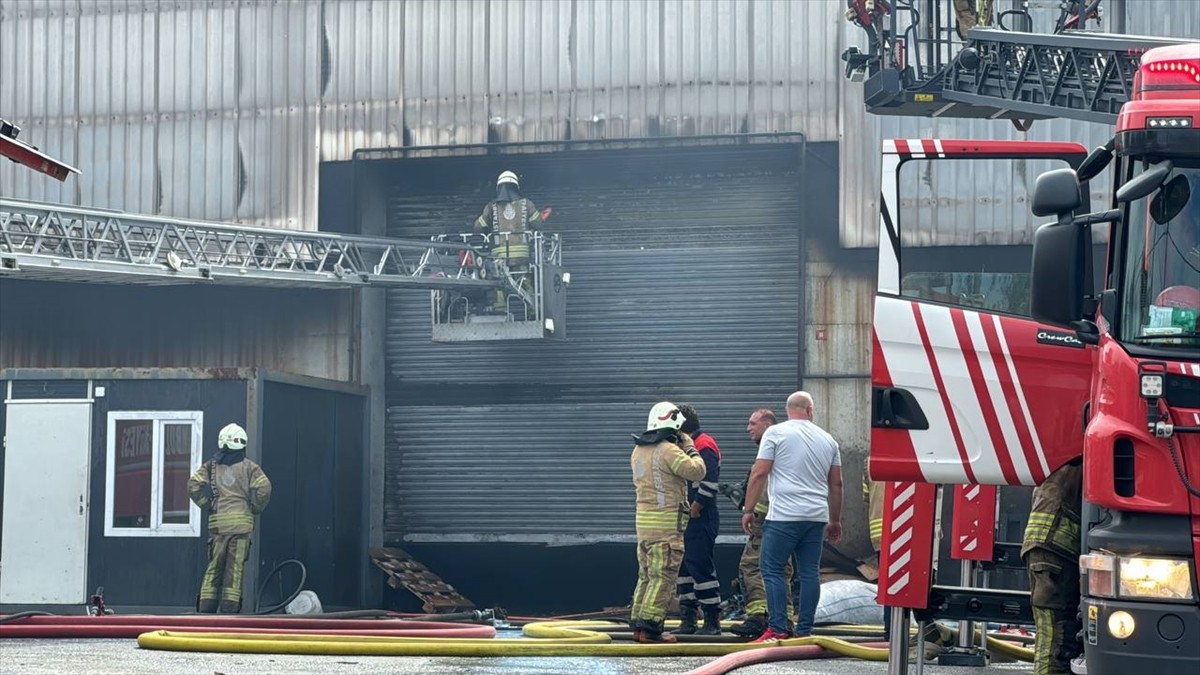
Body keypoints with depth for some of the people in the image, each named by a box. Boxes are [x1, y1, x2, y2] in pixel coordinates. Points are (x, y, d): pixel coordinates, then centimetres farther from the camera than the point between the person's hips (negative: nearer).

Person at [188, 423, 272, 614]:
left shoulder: (211, 465, 10)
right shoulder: (249, 467, 4)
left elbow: (194, 485, -3)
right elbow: (263, 488, -9)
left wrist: (208, 506, 7)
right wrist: (254, 510, 6)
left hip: (218, 521, 2)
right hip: (242, 521, -2)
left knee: (214, 566, 8)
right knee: (235, 566, 1)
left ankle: (206, 608, 3)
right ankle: (229, 607, -2)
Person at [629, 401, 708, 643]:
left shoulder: (638, 451, 13)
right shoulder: (669, 451, -14)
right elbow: (697, 471, -16)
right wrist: (690, 449, 2)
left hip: (643, 518, 8)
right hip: (666, 521, -8)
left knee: (646, 574, 15)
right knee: (662, 576, -6)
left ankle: (637, 623, 14)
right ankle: (650, 626, -11)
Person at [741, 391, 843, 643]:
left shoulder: (776, 433, 0)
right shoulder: (827, 439, 14)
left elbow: (758, 474, -4)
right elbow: (836, 484, 17)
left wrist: (748, 510, 2)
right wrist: (835, 521, 25)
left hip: (784, 517, -5)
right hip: (817, 517, 5)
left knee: (772, 570, -1)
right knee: (809, 573, 6)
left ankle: (778, 629, -8)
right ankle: (804, 631, 6)